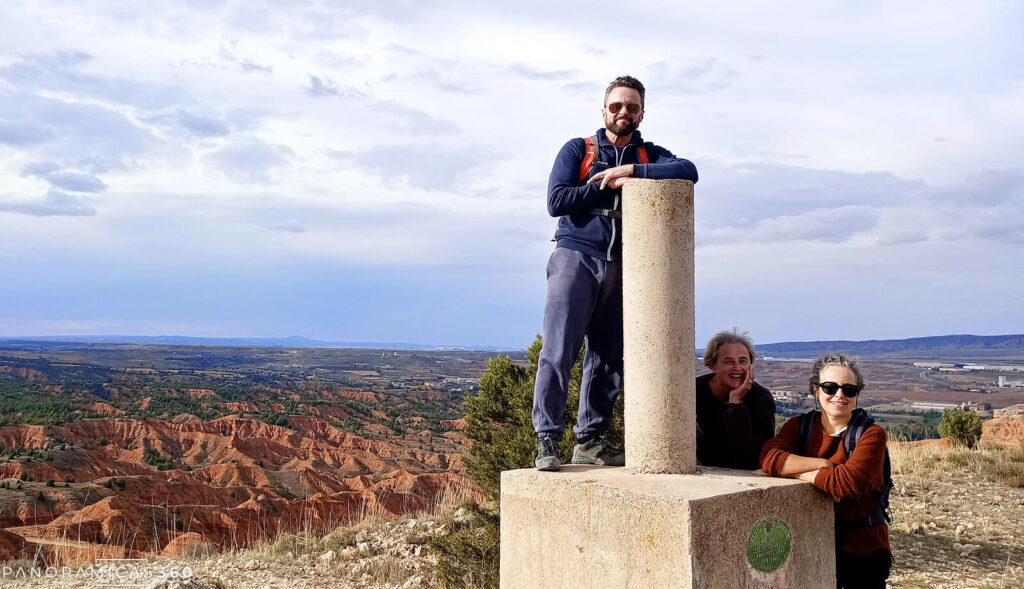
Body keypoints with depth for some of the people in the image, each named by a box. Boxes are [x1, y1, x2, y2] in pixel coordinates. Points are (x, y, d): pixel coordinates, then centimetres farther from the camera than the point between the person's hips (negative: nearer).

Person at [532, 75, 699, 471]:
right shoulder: (577, 150, 10)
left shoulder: (649, 156, 15)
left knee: (608, 358, 4)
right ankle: (547, 440, -9)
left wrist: (630, 170, -13)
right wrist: (610, 184, -6)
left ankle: (590, 441, 11)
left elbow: (688, 171, -7)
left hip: (621, 265, 3)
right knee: (557, 352, -12)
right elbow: (556, 201, -4)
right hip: (576, 256, -3)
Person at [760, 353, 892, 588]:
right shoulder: (800, 425, 0)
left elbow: (850, 482, -29)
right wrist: (824, 464, -24)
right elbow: (769, 458, -19)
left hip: (862, 547, -3)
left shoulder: (871, 435, -12)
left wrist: (794, 469, -20)